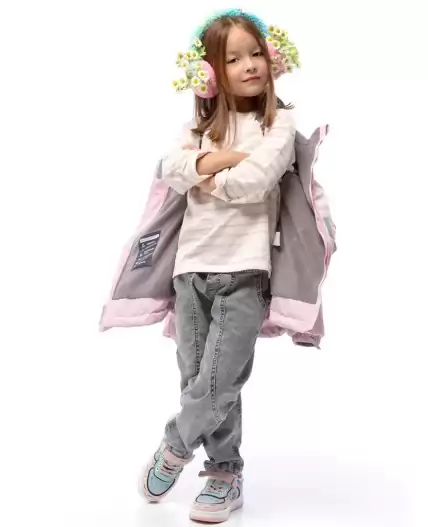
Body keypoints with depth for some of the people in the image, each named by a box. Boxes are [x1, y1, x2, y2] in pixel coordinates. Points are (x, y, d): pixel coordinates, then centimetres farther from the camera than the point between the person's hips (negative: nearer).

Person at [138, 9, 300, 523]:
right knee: (199, 380, 8)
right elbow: (170, 170, -2)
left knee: (216, 384, -4)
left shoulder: (279, 123, 1)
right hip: (193, 266, 5)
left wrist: (205, 178, -2)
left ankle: (174, 448, 23)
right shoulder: (202, 124, 14)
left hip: (243, 269, -4)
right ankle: (225, 476, 25)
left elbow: (256, 181, -15)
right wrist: (215, 159, -15)